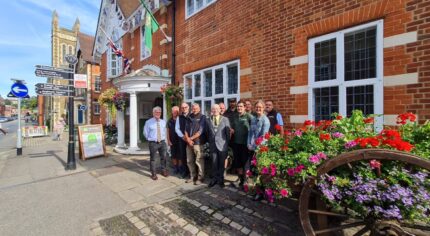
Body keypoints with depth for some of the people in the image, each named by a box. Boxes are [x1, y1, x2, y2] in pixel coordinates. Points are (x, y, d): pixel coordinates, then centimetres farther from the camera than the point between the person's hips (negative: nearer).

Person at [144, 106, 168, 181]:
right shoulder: (148, 122, -7)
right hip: (153, 143, -4)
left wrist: (163, 139, 12)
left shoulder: (163, 122, 5)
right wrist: (150, 139, 8)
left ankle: (163, 171, 34)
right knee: (152, 158, 6)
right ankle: (153, 173, 22)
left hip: (162, 142, 4)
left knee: (163, 157, 15)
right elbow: (145, 133, 2)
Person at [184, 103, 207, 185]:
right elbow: (186, 129, 9)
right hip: (189, 143, 6)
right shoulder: (190, 117, 13)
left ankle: (200, 178, 14)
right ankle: (193, 176, 28)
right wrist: (187, 139, -7)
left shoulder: (202, 117, -2)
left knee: (199, 161, -1)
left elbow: (200, 131, -10)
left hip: (198, 143, -6)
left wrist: (191, 138, -9)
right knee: (189, 161, 13)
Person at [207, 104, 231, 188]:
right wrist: (209, 142, 5)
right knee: (214, 163, 10)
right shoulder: (208, 120, 6)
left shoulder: (225, 119, -1)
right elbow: (207, 133, 9)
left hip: (222, 145, -1)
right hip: (212, 145, 2)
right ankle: (214, 179, 27)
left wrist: (227, 143, -1)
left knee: (221, 163, 9)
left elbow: (228, 132, 0)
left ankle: (221, 179, 26)